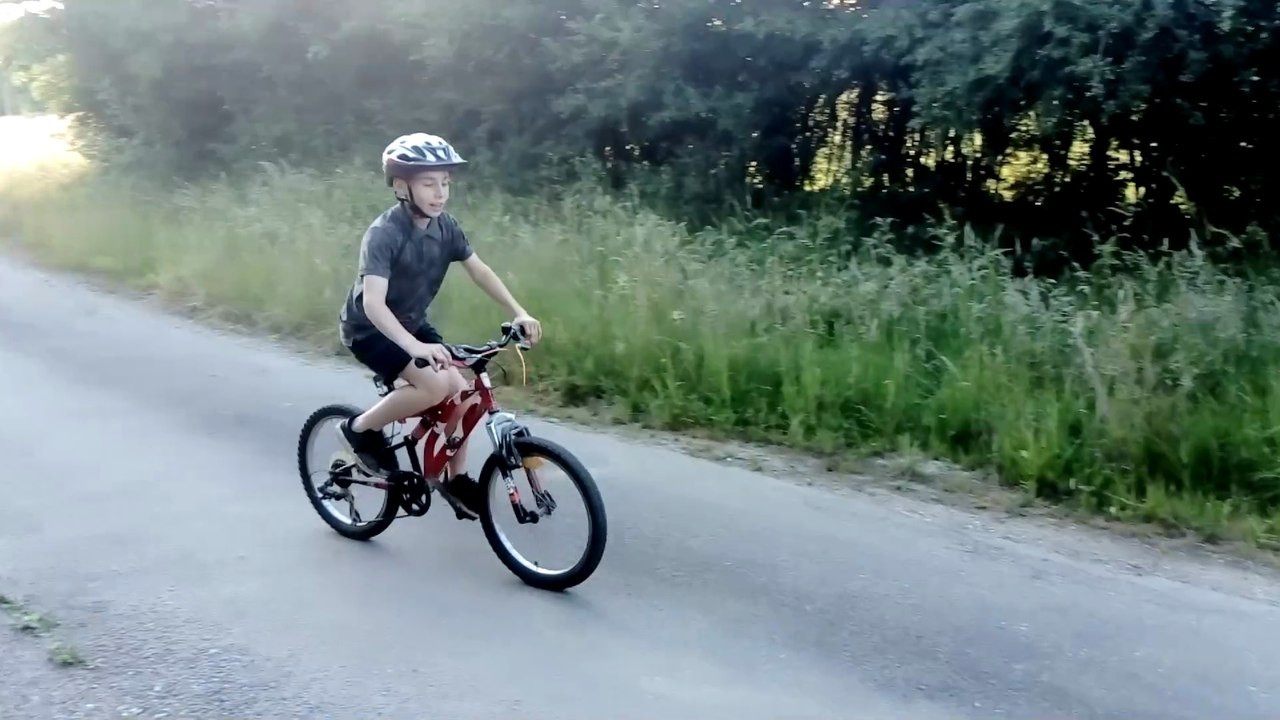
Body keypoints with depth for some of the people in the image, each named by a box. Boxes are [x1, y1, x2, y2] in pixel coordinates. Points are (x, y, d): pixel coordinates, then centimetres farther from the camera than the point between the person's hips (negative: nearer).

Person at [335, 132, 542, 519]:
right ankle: (360, 430, -4)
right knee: (433, 385, -26)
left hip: (411, 323, 7)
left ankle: (456, 477, 14)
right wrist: (415, 347, -50)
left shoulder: (445, 226, -8)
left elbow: (479, 270, -3)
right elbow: (373, 302, -37)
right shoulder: (384, 233, -28)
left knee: (459, 390, -4)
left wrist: (519, 312, -16)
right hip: (369, 328, -7)